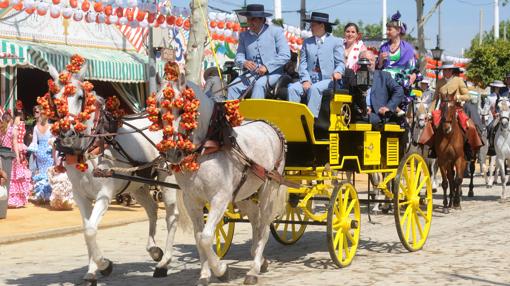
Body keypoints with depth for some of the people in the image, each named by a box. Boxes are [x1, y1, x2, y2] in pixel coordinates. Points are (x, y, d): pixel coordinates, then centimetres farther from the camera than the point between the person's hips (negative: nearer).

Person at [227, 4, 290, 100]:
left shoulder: (276, 31, 2)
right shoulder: (244, 35, 14)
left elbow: (285, 55, -6)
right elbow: (238, 57, 11)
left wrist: (267, 66, -17)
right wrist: (244, 63, -14)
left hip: (272, 73, -4)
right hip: (251, 74, 4)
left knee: (259, 84, -35)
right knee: (233, 87, -21)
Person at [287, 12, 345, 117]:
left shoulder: (336, 42, 9)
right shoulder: (307, 42, 19)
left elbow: (340, 63, 4)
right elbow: (303, 63, 11)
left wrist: (337, 72, -21)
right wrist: (305, 80, -6)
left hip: (328, 80, -4)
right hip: (310, 80, 4)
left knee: (314, 88, -35)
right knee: (293, 88, -23)